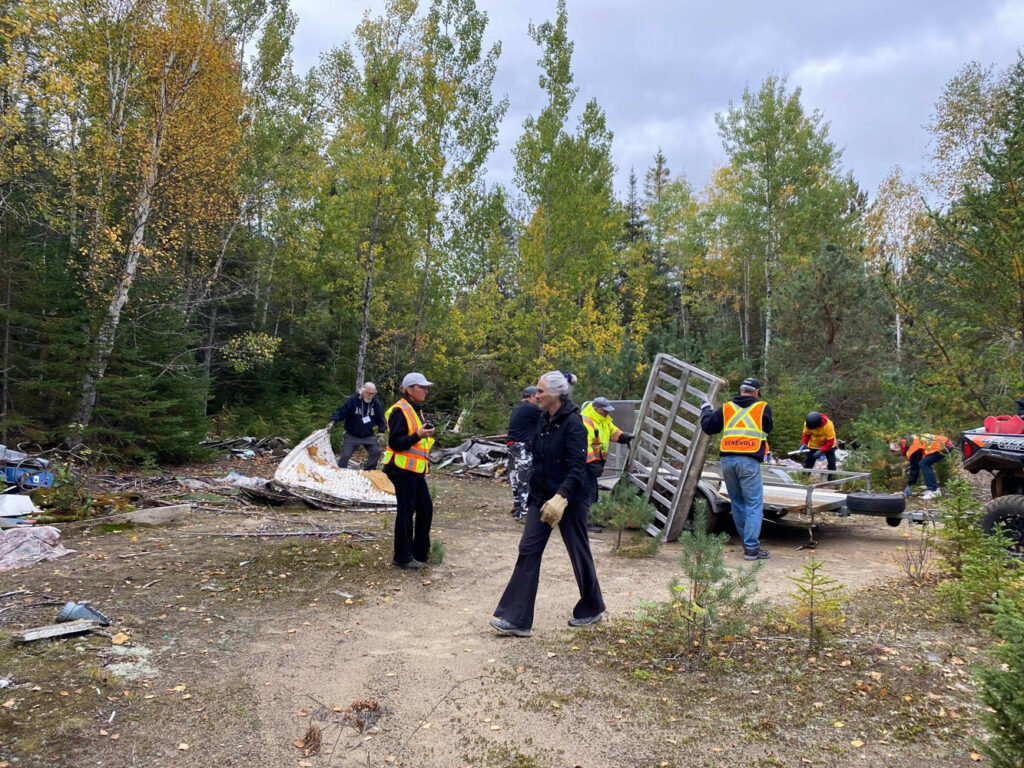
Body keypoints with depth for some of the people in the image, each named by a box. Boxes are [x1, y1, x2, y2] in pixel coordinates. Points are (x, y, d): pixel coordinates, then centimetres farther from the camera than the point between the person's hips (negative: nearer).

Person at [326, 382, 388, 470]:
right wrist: (333, 421, -31)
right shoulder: (352, 400, -16)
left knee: (376, 451, -4)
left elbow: (381, 420, 3)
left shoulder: (376, 403, -6)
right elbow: (341, 412, -16)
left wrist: (381, 432, -9)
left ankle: (368, 471, 13)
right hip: (352, 435, -3)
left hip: (368, 436, 3)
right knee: (345, 455, -7)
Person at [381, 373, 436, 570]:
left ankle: (420, 551, 23)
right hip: (402, 469, -10)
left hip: (415, 470, 10)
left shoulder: (415, 410, 18)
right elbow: (394, 443, -20)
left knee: (426, 507, 11)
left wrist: (426, 434, 14)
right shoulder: (400, 411, -13)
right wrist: (417, 436, -29)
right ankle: (402, 557, 5)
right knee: (406, 511, -4)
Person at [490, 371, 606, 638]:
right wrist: (534, 493, 19)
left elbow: (577, 468, -23)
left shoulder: (573, 424, -17)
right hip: (542, 498, 8)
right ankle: (516, 619, 1)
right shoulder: (545, 421, 8)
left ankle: (592, 609, 31)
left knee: (579, 554, 9)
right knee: (528, 551, 0)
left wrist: (561, 497, -32)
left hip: (570, 500, -8)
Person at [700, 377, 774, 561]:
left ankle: (748, 540, 25)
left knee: (737, 503, 16)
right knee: (754, 504, -1)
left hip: (728, 460, 4)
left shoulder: (726, 408, 12)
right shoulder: (763, 408, 7)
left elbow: (708, 427, 14)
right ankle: (751, 547, -6)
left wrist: (706, 410, 32)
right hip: (749, 461, -4)